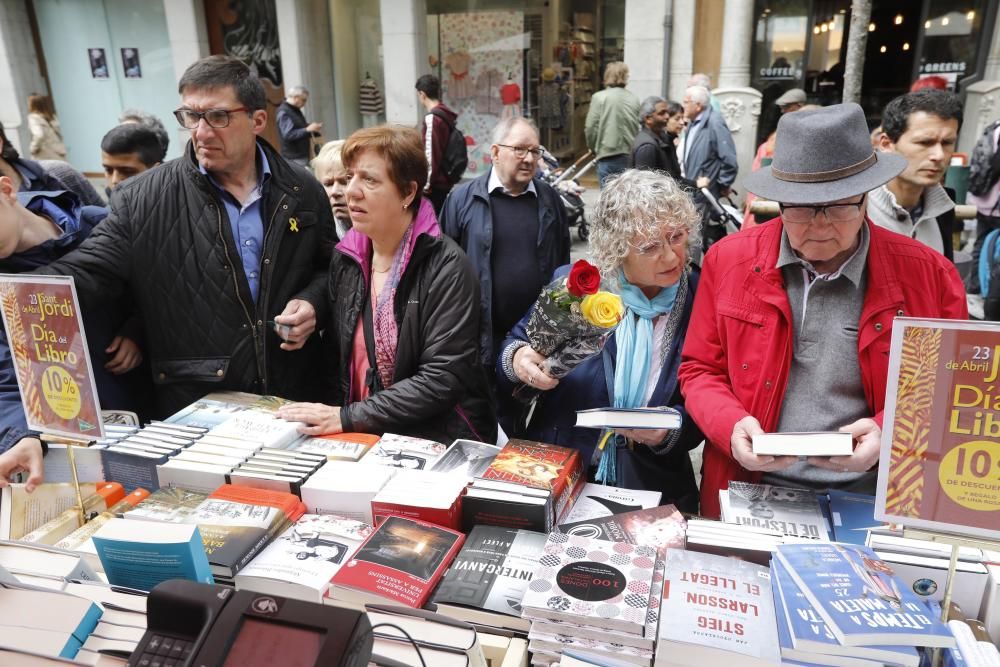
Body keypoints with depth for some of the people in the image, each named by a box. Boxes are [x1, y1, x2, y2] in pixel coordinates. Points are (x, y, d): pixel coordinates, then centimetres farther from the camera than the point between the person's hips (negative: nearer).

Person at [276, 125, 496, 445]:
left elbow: (442, 377, -17)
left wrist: (348, 418, -18)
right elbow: (337, 357, 12)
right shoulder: (345, 259, 5)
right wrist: (328, 414, -4)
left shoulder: (446, 267, -12)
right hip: (362, 441, 5)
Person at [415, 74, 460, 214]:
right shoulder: (446, 116, 9)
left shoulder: (431, 119, -17)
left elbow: (430, 155, -20)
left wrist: (426, 185, -16)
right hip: (445, 182, 9)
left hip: (435, 184, -9)